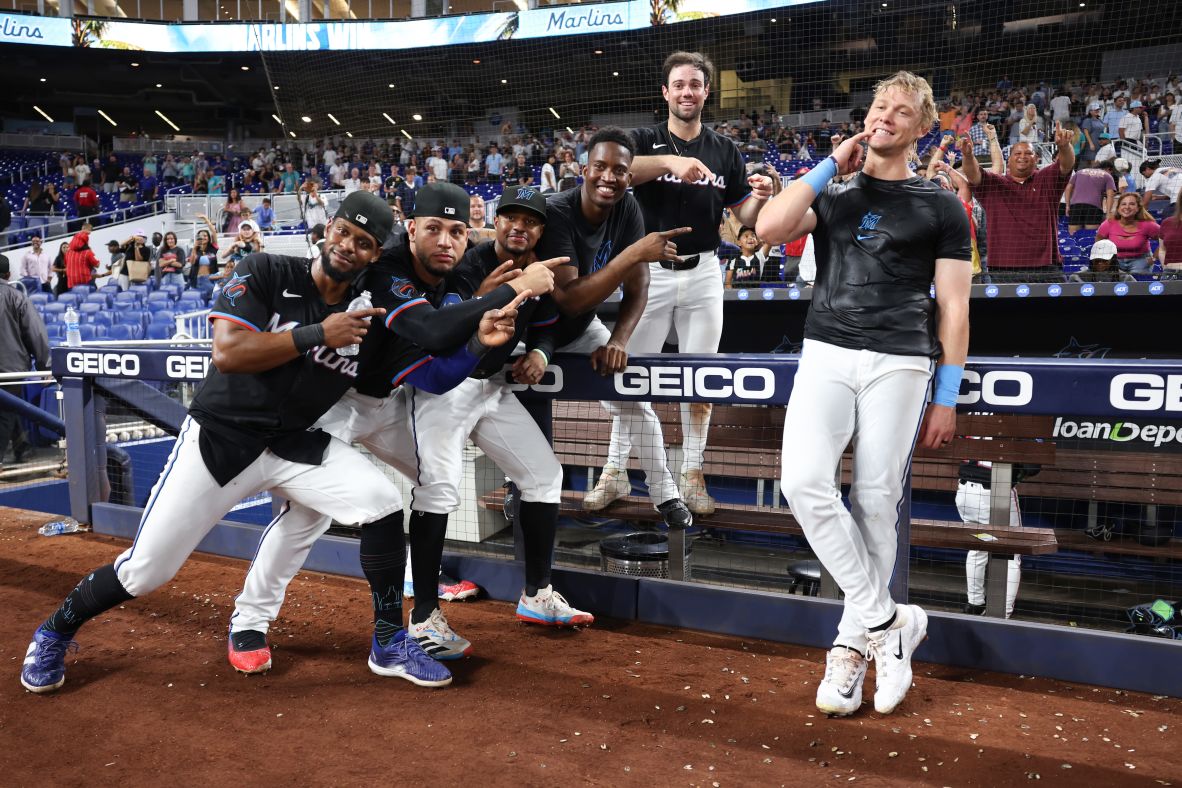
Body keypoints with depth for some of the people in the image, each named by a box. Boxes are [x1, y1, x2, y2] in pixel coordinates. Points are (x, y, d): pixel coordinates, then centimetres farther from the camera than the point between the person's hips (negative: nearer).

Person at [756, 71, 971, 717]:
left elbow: (953, 306, 7)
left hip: (898, 365, -2)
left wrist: (946, 397, 0)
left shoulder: (940, 206, 11)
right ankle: (888, 622, -4)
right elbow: (769, 228, -3)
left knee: (875, 503, -2)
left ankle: (853, 642, 13)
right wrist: (831, 166, 5)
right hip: (826, 355, 2)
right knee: (804, 483, -17)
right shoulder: (832, 195, 18)